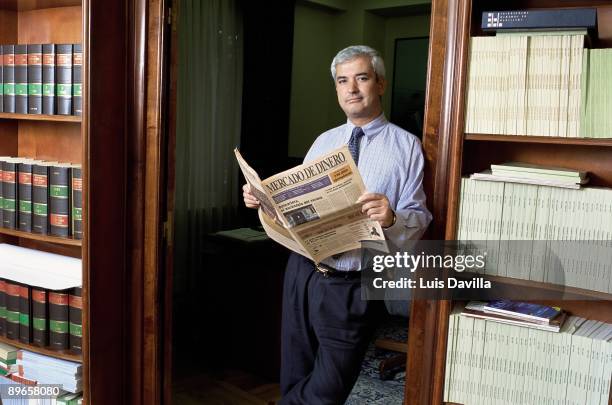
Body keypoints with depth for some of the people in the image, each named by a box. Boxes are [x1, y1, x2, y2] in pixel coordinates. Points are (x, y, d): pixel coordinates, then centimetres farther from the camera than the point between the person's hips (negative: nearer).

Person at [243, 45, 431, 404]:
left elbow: (419, 222, -9)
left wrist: (391, 217, -29)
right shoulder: (324, 141, 11)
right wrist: (264, 200, -6)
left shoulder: (406, 146, -4)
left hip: (352, 287, -4)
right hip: (303, 272, 5)